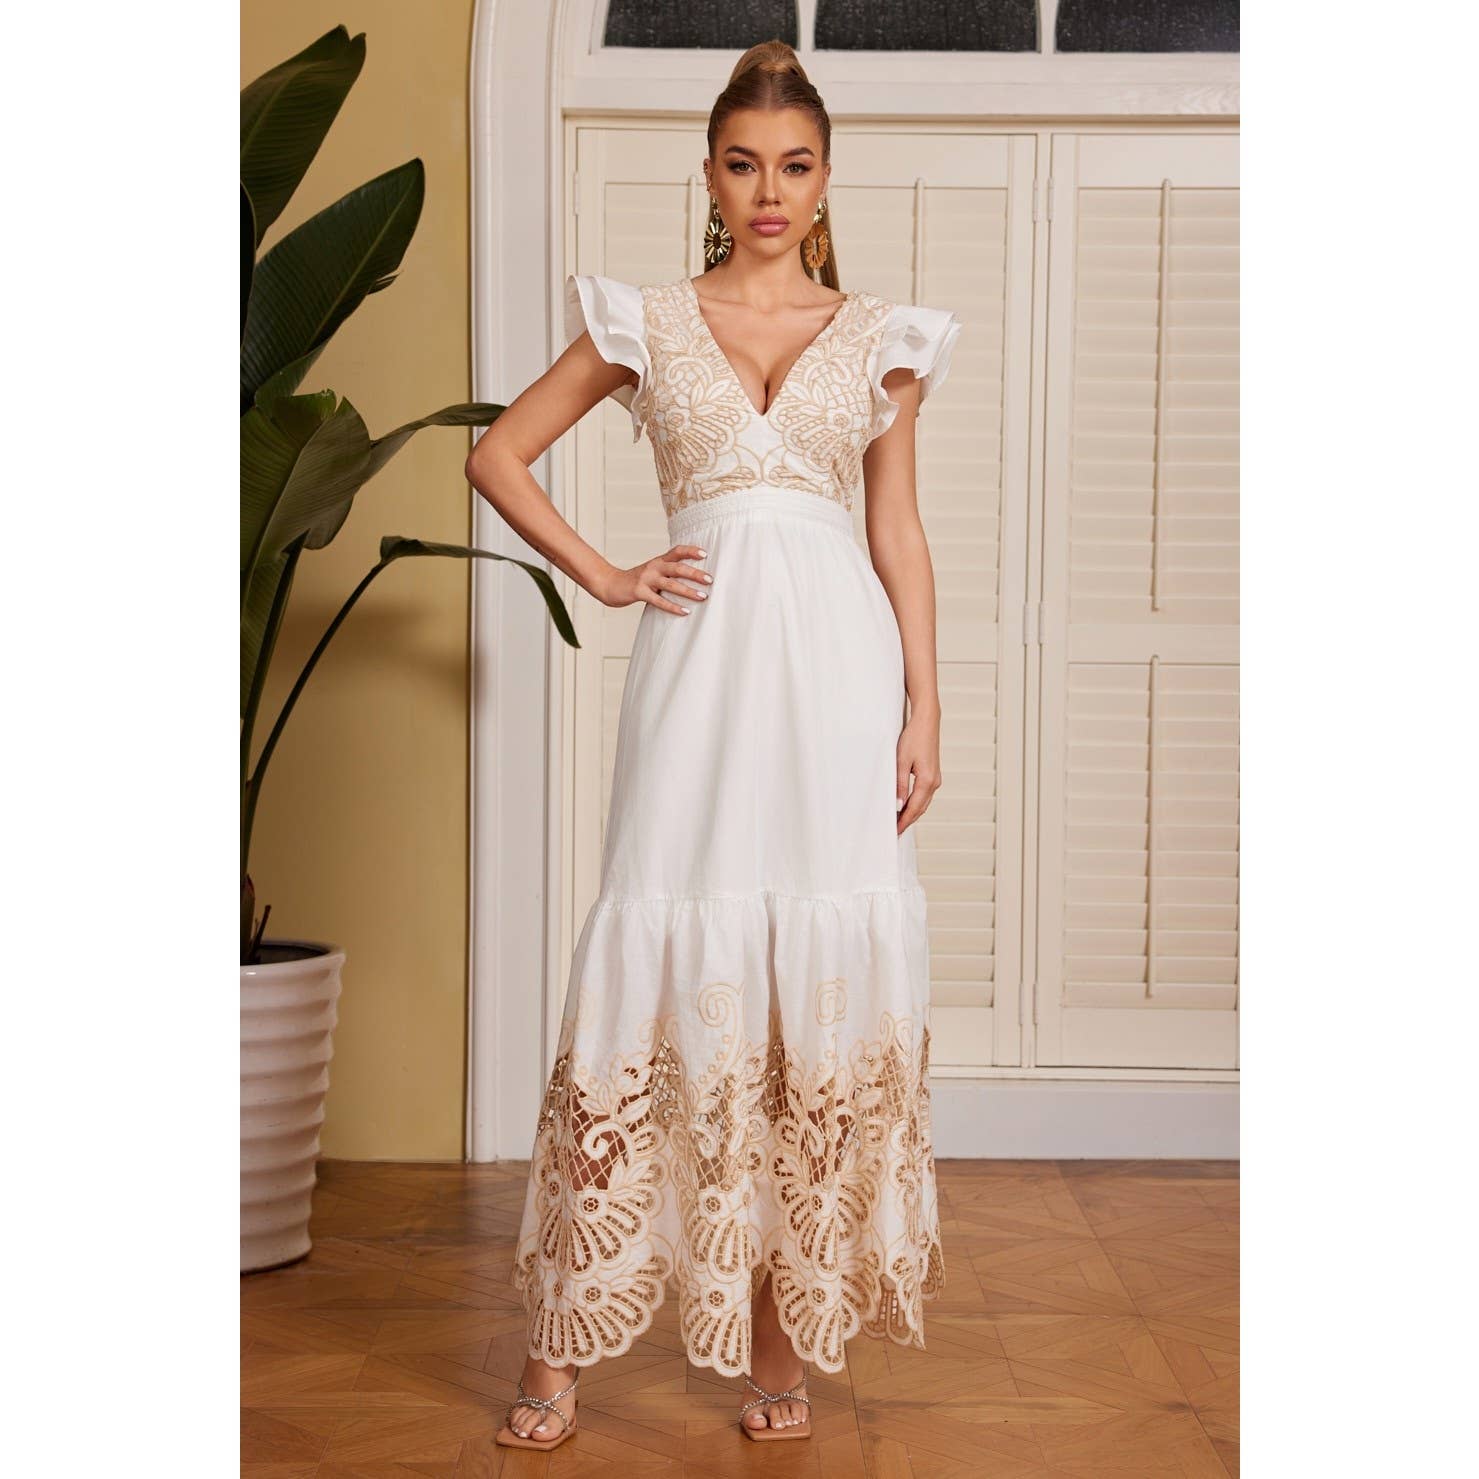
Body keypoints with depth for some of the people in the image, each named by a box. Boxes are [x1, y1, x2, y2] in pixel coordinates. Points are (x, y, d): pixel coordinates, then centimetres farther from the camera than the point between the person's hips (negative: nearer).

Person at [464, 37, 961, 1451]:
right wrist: (602, 577, 4)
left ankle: (782, 1334, 10)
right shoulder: (647, 321, 10)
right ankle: (562, 1346, 2)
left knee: (825, 977, -1)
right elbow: (500, 454, 13)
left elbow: (900, 532, 10)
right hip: (701, 655, -1)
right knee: (663, 957, -5)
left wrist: (925, 707, 3)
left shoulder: (882, 335, 12)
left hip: (838, 659, 1)